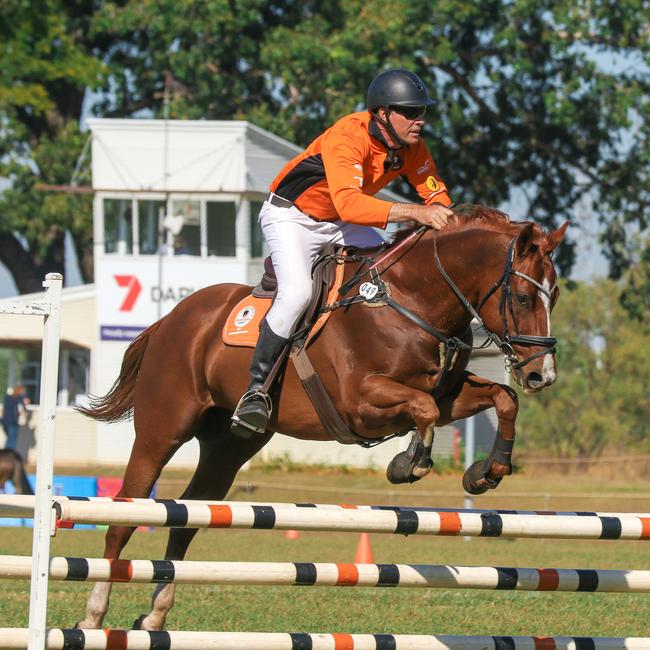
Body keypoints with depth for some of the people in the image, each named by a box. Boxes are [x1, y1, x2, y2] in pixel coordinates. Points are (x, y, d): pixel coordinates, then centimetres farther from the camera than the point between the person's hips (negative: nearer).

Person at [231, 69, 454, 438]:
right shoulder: (348, 137, -33)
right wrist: (413, 212, -54)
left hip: (340, 226, 8)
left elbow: (437, 196, 0)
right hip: (291, 217, -8)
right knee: (297, 292, -30)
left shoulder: (412, 146, -10)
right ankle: (257, 389, -21)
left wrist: (447, 222, -25)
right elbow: (348, 203, -48)